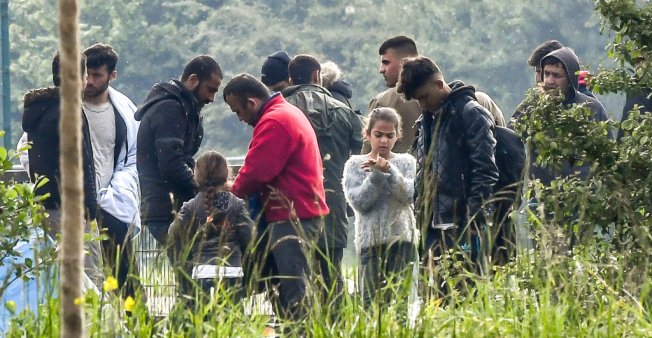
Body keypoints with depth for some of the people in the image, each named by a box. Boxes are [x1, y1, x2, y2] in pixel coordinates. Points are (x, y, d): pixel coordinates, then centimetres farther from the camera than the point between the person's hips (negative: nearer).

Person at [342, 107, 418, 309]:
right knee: (370, 298, -8)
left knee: (400, 296, -3)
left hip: (402, 239, 1)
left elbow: (409, 196, -6)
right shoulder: (355, 164, 7)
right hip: (370, 240, -1)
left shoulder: (406, 162, 10)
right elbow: (359, 202, -5)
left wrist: (388, 169, -16)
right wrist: (375, 174, -13)